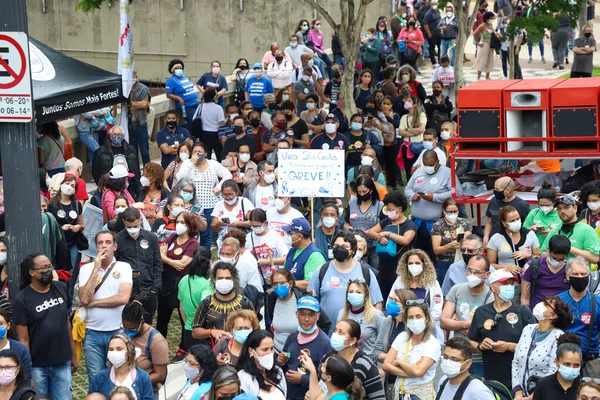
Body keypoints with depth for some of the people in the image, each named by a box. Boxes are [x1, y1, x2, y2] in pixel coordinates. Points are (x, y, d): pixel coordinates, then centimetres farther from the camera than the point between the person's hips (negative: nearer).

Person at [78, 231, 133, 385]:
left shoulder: (124, 267, -2)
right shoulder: (86, 269, 2)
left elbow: (124, 297, -16)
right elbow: (84, 299, -12)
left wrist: (93, 303, -10)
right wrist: (96, 269, -13)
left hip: (118, 331, -1)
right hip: (93, 333, 1)